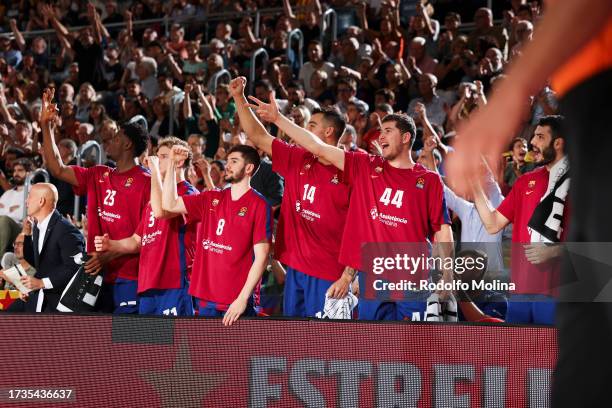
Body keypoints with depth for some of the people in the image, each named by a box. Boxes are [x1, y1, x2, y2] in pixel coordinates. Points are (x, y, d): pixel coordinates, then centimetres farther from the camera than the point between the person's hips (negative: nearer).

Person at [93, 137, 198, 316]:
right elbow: (138, 241, 26)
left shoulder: (188, 194, -6)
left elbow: (160, 211, -25)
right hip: (148, 286, 9)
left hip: (175, 285, -9)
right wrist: (109, 245, 6)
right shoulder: (154, 197, 23)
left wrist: (155, 170, -15)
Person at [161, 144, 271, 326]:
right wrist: (172, 163, 4)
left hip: (238, 302, -6)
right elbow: (169, 204, 11)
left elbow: (261, 257, -11)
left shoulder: (258, 205, -6)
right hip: (206, 299, 6)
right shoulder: (210, 199, 13)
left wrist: (243, 298, -17)